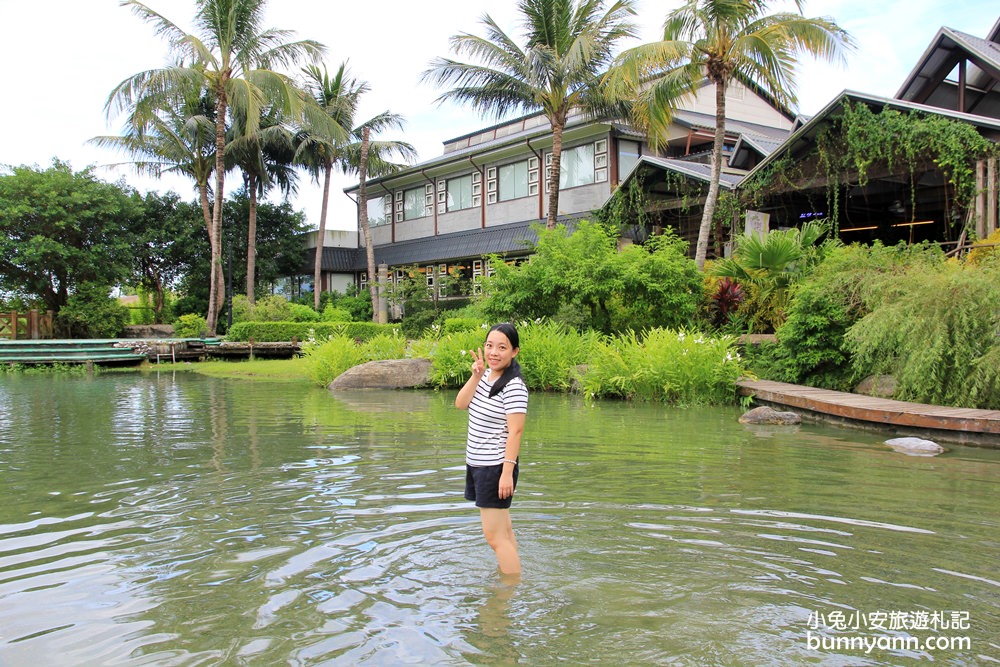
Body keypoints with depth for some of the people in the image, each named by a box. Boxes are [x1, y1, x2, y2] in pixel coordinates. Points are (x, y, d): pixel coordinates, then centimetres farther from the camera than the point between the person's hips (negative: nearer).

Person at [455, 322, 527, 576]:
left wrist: (507, 472, -23)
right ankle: (507, 575, 30)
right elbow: (460, 404, -1)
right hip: (477, 463, 9)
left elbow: (515, 432, -21)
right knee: (503, 530, 18)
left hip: (496, 466, -9)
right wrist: (475, 376, -13)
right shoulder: (487, 374, 7)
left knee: (495, 536, -5)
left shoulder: (514, 386, -18)